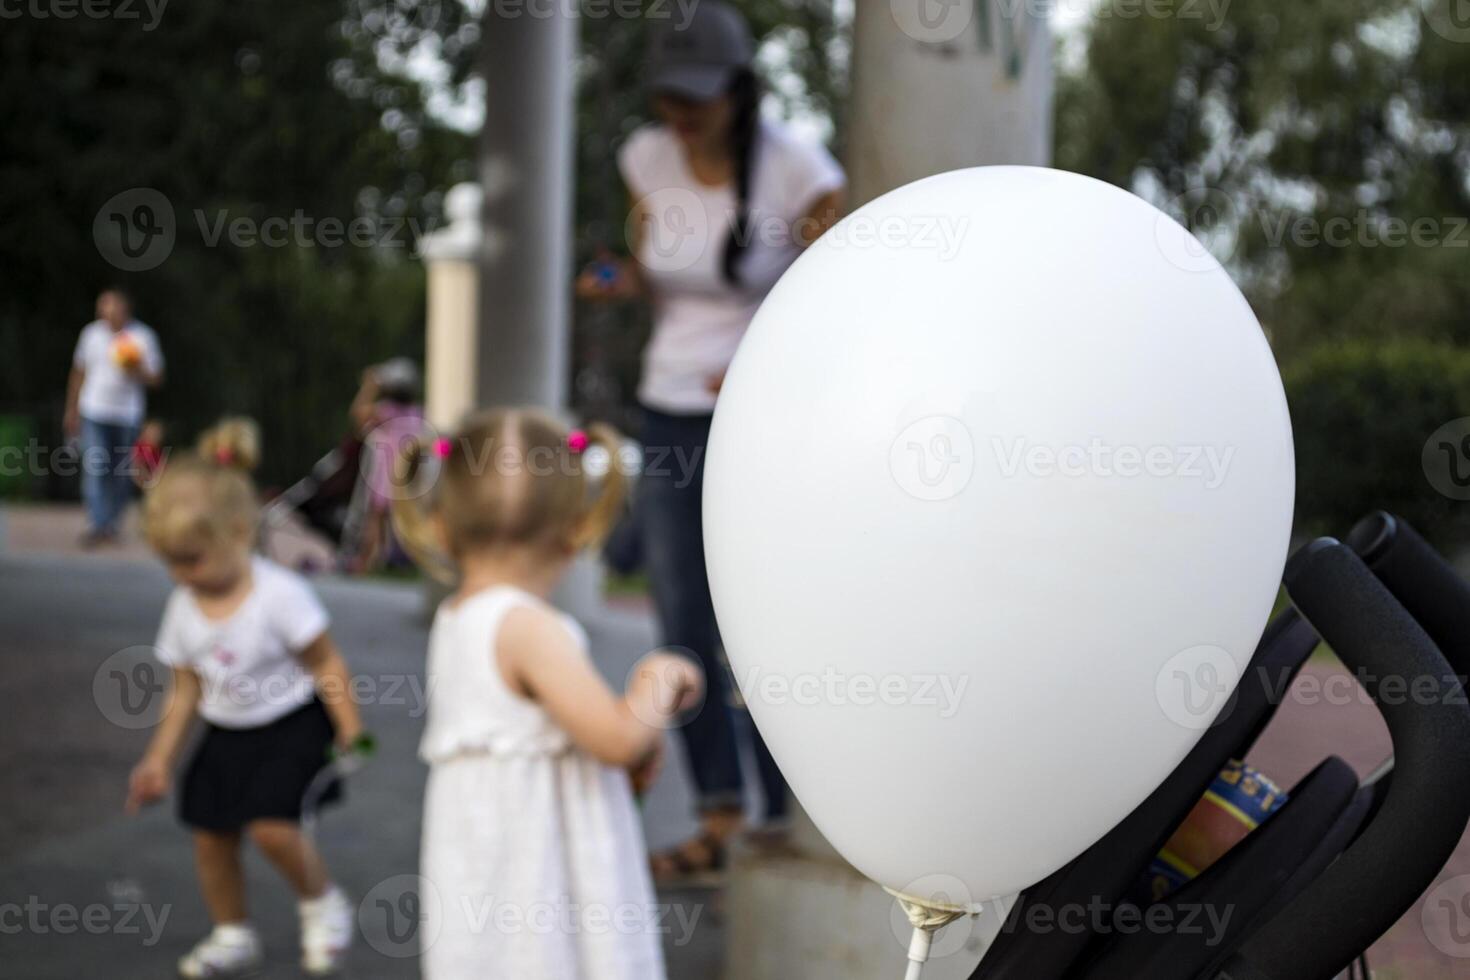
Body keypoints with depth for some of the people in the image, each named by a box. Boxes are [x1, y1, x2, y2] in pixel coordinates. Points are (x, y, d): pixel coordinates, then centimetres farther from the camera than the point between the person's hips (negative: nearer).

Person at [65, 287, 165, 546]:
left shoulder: (142, 335, -3)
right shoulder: (91, 333, 4)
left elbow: (156, 378, 1)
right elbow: (79, 373, 14)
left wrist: (138, 370, -20)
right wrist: (72, 411, 16)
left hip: (127, 414, 0)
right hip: (94, 412, 0)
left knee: (122, 473, 6)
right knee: (94, 468, -12)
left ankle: (112, 523, 22)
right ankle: (97, 526, -14)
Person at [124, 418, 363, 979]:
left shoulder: (279, 594, -20)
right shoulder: (183, 608, -2)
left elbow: (325, 664, -14)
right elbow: (186, 690, 7)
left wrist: (349, 727, -19)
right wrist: (159, 759, 8)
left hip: (289, 727, -6)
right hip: (225, 736, 6)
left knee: (271, 826, -20)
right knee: (211, 837, 7)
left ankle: (322, 904, 8)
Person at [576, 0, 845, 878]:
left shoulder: (798, 172, -14)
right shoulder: (648, 159, 1)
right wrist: (620, 280, -7)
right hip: (672, 407, 5)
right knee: (685, 629, 6)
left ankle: (786, 826, 6)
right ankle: (721, 818, 18)